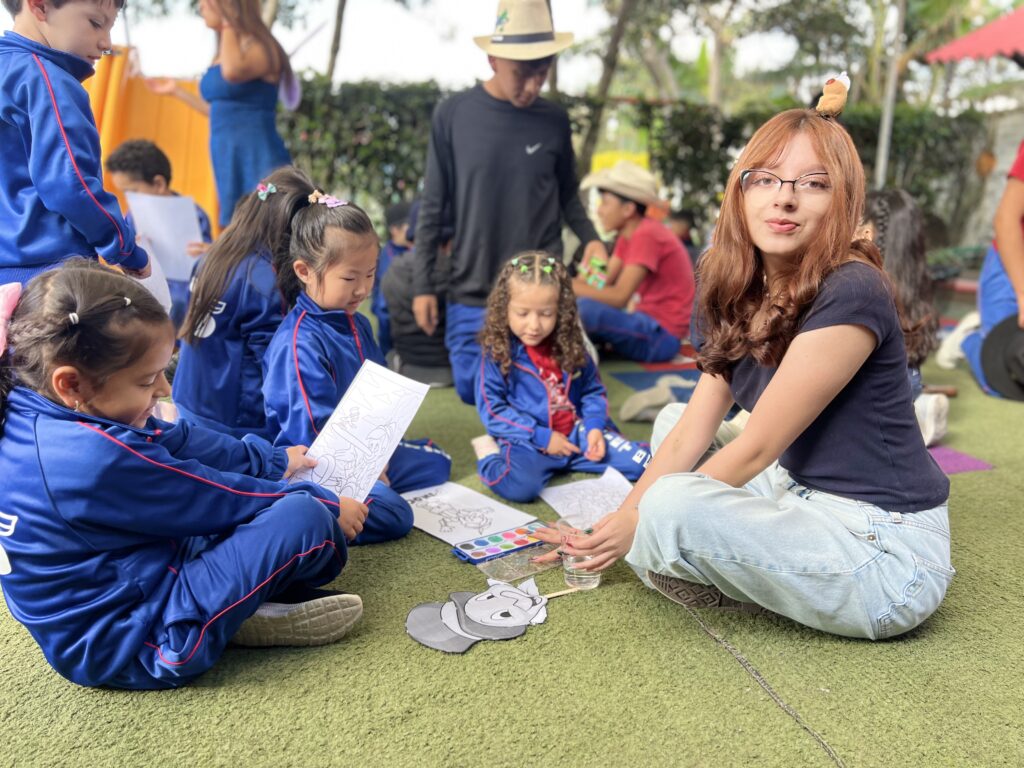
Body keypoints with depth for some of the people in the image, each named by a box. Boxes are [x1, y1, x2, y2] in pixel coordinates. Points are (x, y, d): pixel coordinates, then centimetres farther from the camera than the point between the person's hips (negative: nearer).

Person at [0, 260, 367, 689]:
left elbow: (179, 442, 6)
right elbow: (216, 501, -21)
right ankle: (241, 621, 5)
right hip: (142, 649, -10)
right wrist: (328, 507, -5)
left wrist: (275, 460, 17)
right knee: (303, 518, -22)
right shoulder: (98, 458, -33)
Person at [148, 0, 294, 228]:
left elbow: (232, 72, -30)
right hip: (229, 162, 9)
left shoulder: (259, 47, -8)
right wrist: (176, 91, 29)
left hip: (259, 162, -9)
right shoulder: (224, 53, 17)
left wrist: (228, 25, -13)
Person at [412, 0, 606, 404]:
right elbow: (433, 207, 1)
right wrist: (423, 285, 0)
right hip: (471, 294, 0)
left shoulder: (555, 121, 1)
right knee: (472, 389, 7)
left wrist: (590, 238, -7)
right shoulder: (453, 114, -4)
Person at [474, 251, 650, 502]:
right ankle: (489, 454, -1)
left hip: (576, 433, 5)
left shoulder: (569, 347, 4)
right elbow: (491, 408, -11)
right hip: (527, 443, -5)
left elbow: (593, 391, 12)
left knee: (643, 462, -4)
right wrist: (542, 437, -15)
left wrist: (595, 426, -8)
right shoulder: (498, 352, -9)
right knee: (520, 486, -36)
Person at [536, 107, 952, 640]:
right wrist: (613, 523, -2)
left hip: (888, 552, -8)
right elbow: (691, 433, 3)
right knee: (668, 423, 12)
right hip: (806, 501, 8)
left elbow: (756, 449, -19)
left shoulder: (850, 296, -22)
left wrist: (639, 522, -11)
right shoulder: (740, 298, 3)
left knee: (673, 507, -27)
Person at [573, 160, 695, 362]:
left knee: (584, 308, -31)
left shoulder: (647, 236, -19)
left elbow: (619, 296, -27)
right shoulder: (628, 235, 9)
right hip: (646, 322, 10)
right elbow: (604, 283, 3)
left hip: (662, 334, -10)